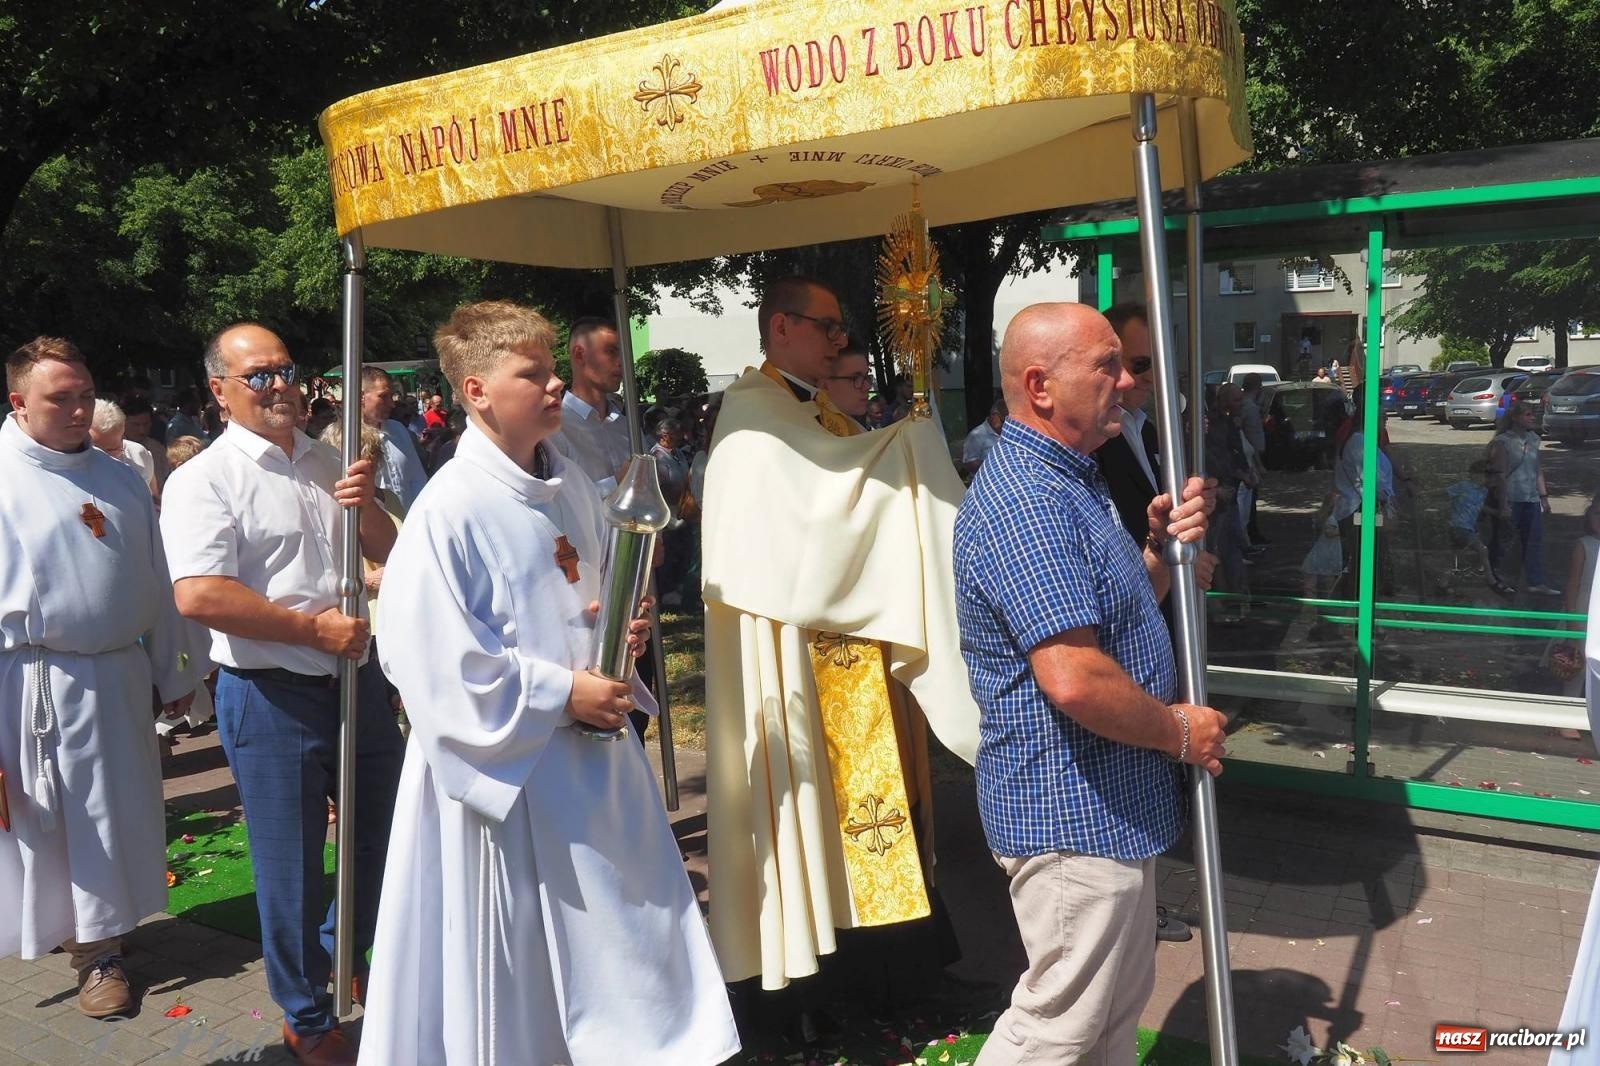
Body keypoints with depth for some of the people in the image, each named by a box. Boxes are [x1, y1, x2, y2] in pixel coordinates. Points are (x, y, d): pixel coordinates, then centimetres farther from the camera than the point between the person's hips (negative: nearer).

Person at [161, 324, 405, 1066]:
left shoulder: (329, 464, 9)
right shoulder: (206, 479, -11)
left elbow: (389, 553, 13)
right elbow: (198, 595, -22)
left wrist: (367, 507, -9)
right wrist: (315, 628, -17)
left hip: (355, 679, 6)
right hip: (271, 697, -6)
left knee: (389, 830, 18)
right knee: (291, 865, 8)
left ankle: (345, 952, 46)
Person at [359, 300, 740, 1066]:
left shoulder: (571, 487, 5)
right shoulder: (450, 510, -17)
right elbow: (432, 658, -20)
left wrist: (627, 624, -3)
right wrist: (559, 694, -19)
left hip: (595, 751, 7)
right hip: (506, 763, -7)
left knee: (628, 931, 17)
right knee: (512, 961, 11)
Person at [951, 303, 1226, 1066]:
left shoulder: (1065, 482, 11)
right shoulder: (1024, 501, -24)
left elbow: (1119, 610, 19)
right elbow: (1074, 678, -31)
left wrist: (1160, 549, 0)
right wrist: (1179, 732, -15)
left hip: (1111, 801, 10)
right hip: (1072, 810, -10)